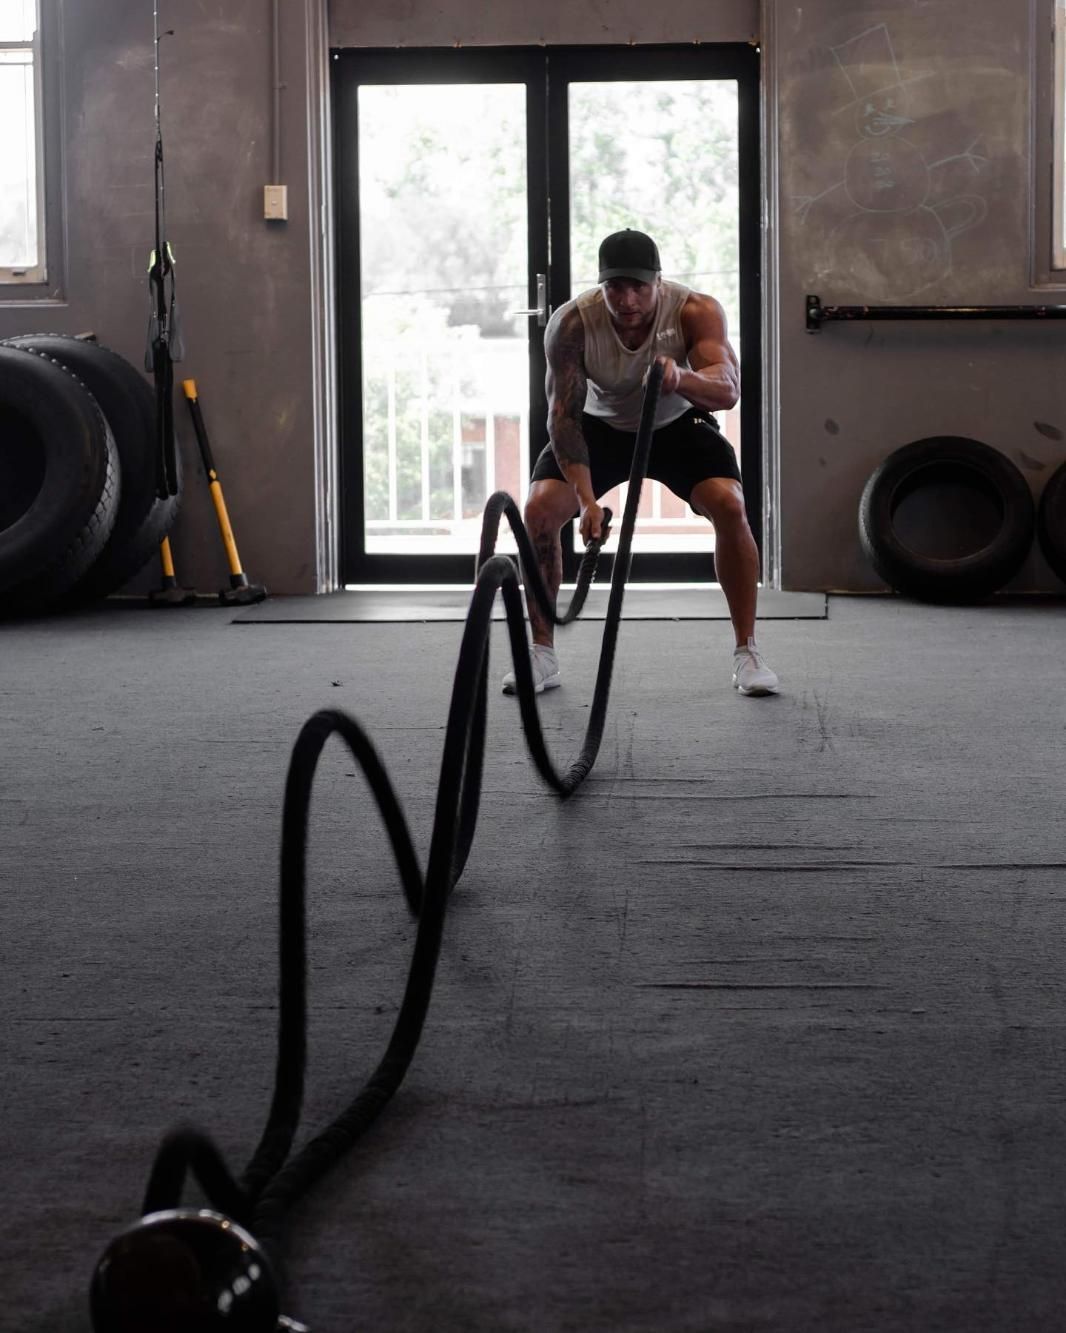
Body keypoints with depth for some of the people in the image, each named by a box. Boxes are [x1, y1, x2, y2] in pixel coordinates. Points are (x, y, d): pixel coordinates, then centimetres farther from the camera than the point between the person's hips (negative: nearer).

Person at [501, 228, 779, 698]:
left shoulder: (695, 311, -30)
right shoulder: (571, 324, -29)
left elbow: (728, 389, -42)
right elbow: (564, 414, -27)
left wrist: (681, 378, -65)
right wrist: (586, 498, -38)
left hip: (678, 424, -1)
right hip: (600, 426, 1)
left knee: (730, 505, -24)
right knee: (539, 509, -19)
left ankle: (747, 653, -11)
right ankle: (541, 653, -3)